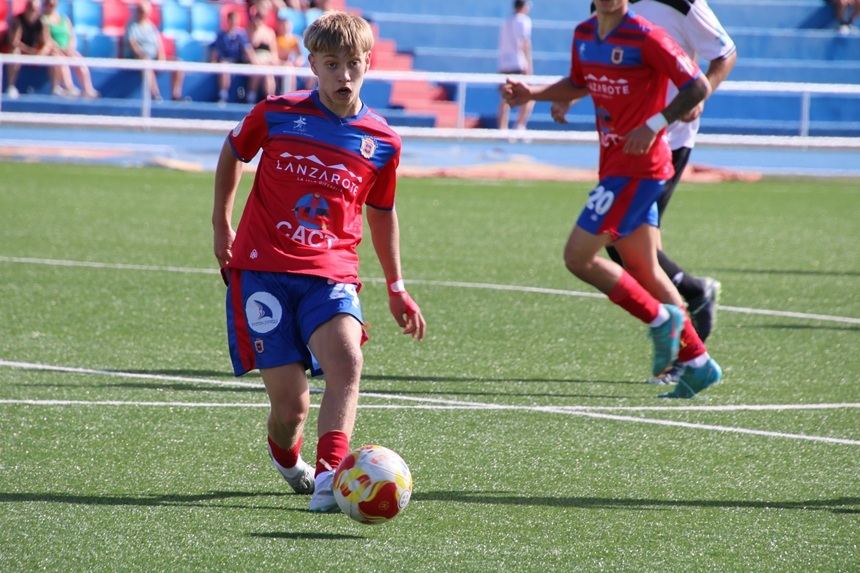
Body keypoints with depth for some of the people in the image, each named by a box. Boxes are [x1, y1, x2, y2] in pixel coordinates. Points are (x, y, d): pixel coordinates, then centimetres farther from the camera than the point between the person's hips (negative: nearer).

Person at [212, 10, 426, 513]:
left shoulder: (382, 142, 5)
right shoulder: (276, 114, -1)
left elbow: (381, 213, 21)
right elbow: (233, 153, 20)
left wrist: (396, 289, 24)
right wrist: (222, 224, 21)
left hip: (331, 272, 1)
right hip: (262, 268, -1)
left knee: (347, 362, -30)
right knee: (290, 405, -5)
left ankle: (330, 478, -37)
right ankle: (287, 457, 31)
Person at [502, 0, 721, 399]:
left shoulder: (645, 38, -15)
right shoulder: (584, 35, 10)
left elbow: (698, 86, -14)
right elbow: (577, 85, 28)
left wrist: (654, 125, -22)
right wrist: (531, 94, 13)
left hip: (637, 168, -9)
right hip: (616, 166, 9)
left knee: (578, 256, -11)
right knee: (642, 269, 10)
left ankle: (660, 319, 2)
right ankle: (697, 363, 15)